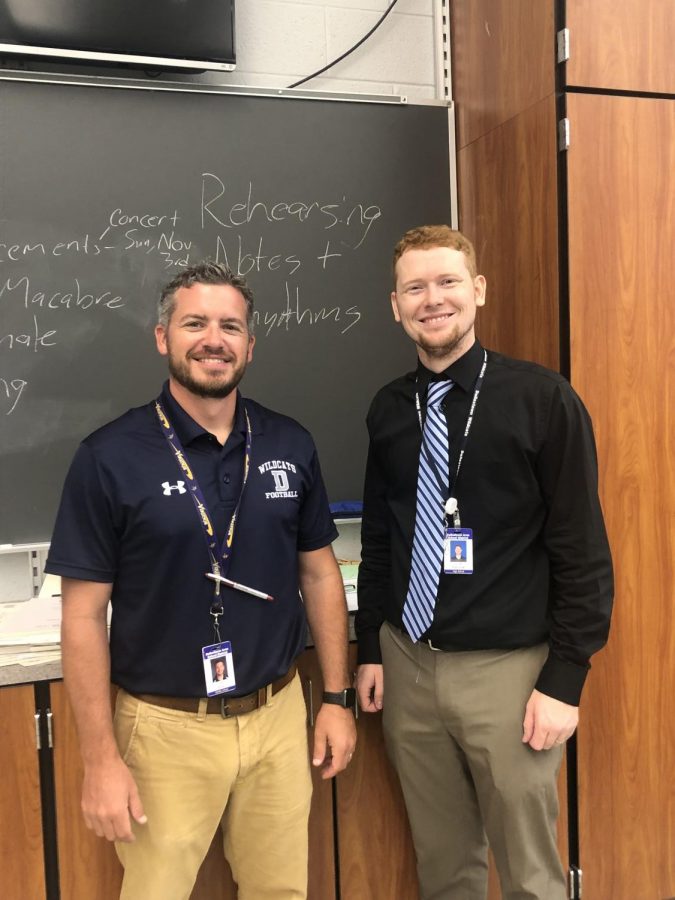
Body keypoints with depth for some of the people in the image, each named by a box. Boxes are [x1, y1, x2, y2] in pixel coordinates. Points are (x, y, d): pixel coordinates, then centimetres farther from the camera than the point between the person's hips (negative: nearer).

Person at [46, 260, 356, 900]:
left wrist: (336, 697, 6)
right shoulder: (110, 457, -12)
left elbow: (319, 573, 7)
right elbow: (84, 615, -9)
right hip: (166, 727, -3)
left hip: (278, 716, 3)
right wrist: (100, 759, -10)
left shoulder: (291, 446, -2)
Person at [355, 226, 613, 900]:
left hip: (507, 669, -4)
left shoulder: (542, 400, -10)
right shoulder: (389, 409, 3)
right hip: (407, 665, 4)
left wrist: (564, 680, -10)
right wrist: (369, 650, 10)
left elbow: (583, 551, -8)